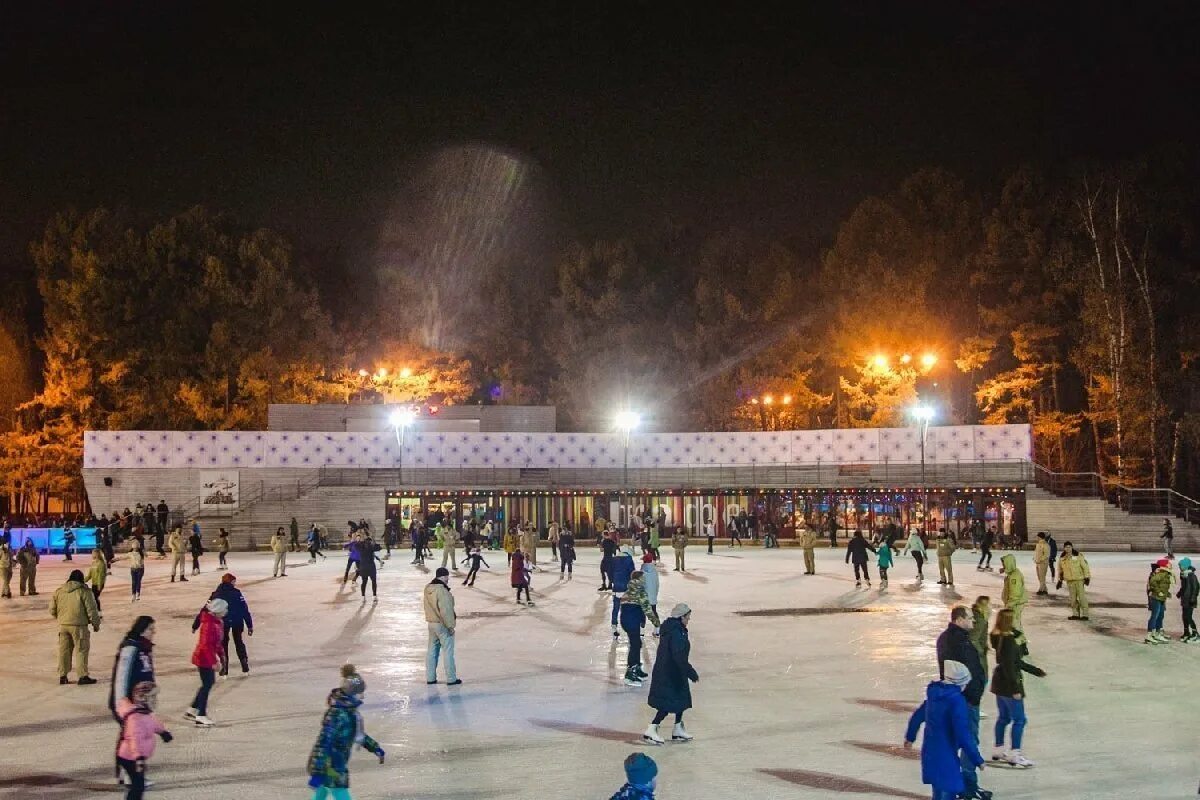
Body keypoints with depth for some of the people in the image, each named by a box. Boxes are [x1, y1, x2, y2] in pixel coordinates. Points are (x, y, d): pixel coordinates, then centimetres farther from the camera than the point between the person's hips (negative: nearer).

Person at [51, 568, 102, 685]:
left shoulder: (59, 591, 7)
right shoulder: (84, 591, -9)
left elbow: (52, 610, 11)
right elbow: (91, 610, -9)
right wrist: (96, 624, 2)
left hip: (63, 626, 5)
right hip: (78, 626, -5)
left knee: (64, 650, 13)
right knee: (81, 650, 2)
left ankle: (62, 676, 16)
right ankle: (83, 676, 2)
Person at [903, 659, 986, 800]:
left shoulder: (934, 694, 6)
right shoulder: (957, 700, -19)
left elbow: (917, 717, 19)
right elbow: (963, 734, -21)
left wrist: (910, 737, 36)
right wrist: (977, 759, -14)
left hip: (929, 753, 9)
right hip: (945, 756, -8)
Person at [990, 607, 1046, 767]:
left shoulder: (999, 638, 7)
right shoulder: (1008, 640, -22)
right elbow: (1009, 665, -24)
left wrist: (1035, 670, 21)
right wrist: (1015, 689, -22)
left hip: (999, 682, 9)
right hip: (1009, 683, -9)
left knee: (1004, 717, 19)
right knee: (1019, 719, -1)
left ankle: (998, 751, 26)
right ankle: (1015, 755, 1)